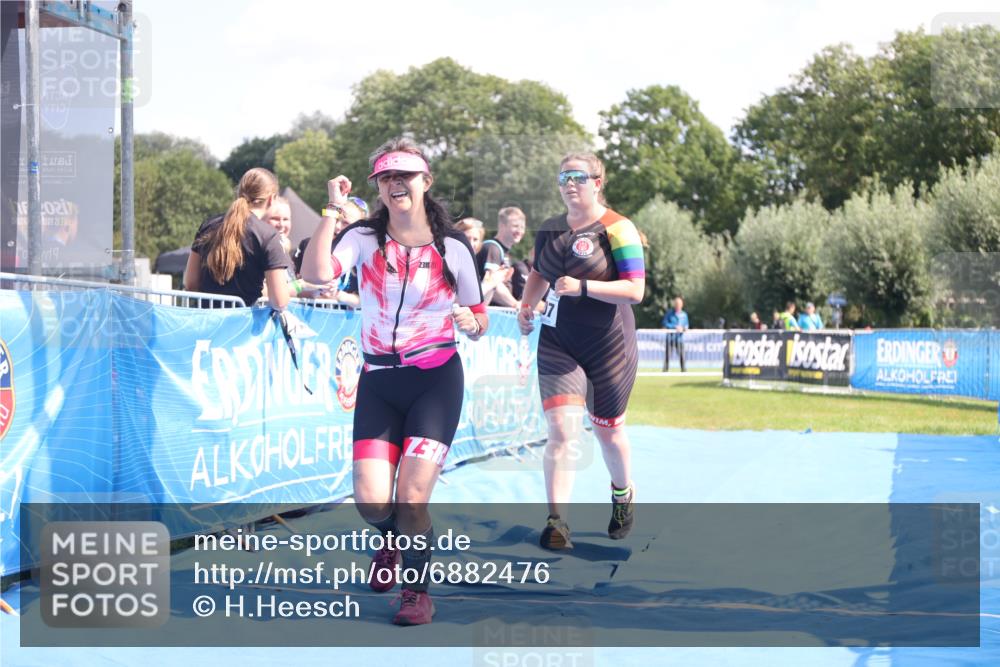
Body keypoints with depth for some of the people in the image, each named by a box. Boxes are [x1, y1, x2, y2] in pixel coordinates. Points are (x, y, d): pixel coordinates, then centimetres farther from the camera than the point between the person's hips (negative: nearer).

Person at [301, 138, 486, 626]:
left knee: (411, 497, -11)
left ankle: (417, 591, 12)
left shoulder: (453, 247, -2)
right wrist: (334, 210, -22)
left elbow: (479, 322, 5)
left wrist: (471, 324, -18)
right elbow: (316, 274, -20)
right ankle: (392, 540, 31)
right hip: (378, 381, 2)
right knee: (370, 502, -6)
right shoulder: (364, 238, -1)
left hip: (436, 380, -2)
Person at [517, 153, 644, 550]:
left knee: (607, 430, 13)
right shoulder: (550, 229, 6)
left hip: (609, 346, -3)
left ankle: (623, 493, 43)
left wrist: (582, 287, -27)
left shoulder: (617, 229, -11)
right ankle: (556, 522, -16)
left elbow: (635, 290, -18)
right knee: (561, 429, -13)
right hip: (557, 344, 3)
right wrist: (526, 305, 8)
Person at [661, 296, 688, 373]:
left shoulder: (684, 315, 13)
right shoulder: (669, 313, 2)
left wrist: (684, 328, -6)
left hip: (679, 337, 2)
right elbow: (664, 324, -5)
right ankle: (665, 370, 1)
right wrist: (675, 327, -14)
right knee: (667, 354, -4)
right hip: (670, 337, -2)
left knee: (682, 354, -6)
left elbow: (686, 325, 19)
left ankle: (684, 369, -2)